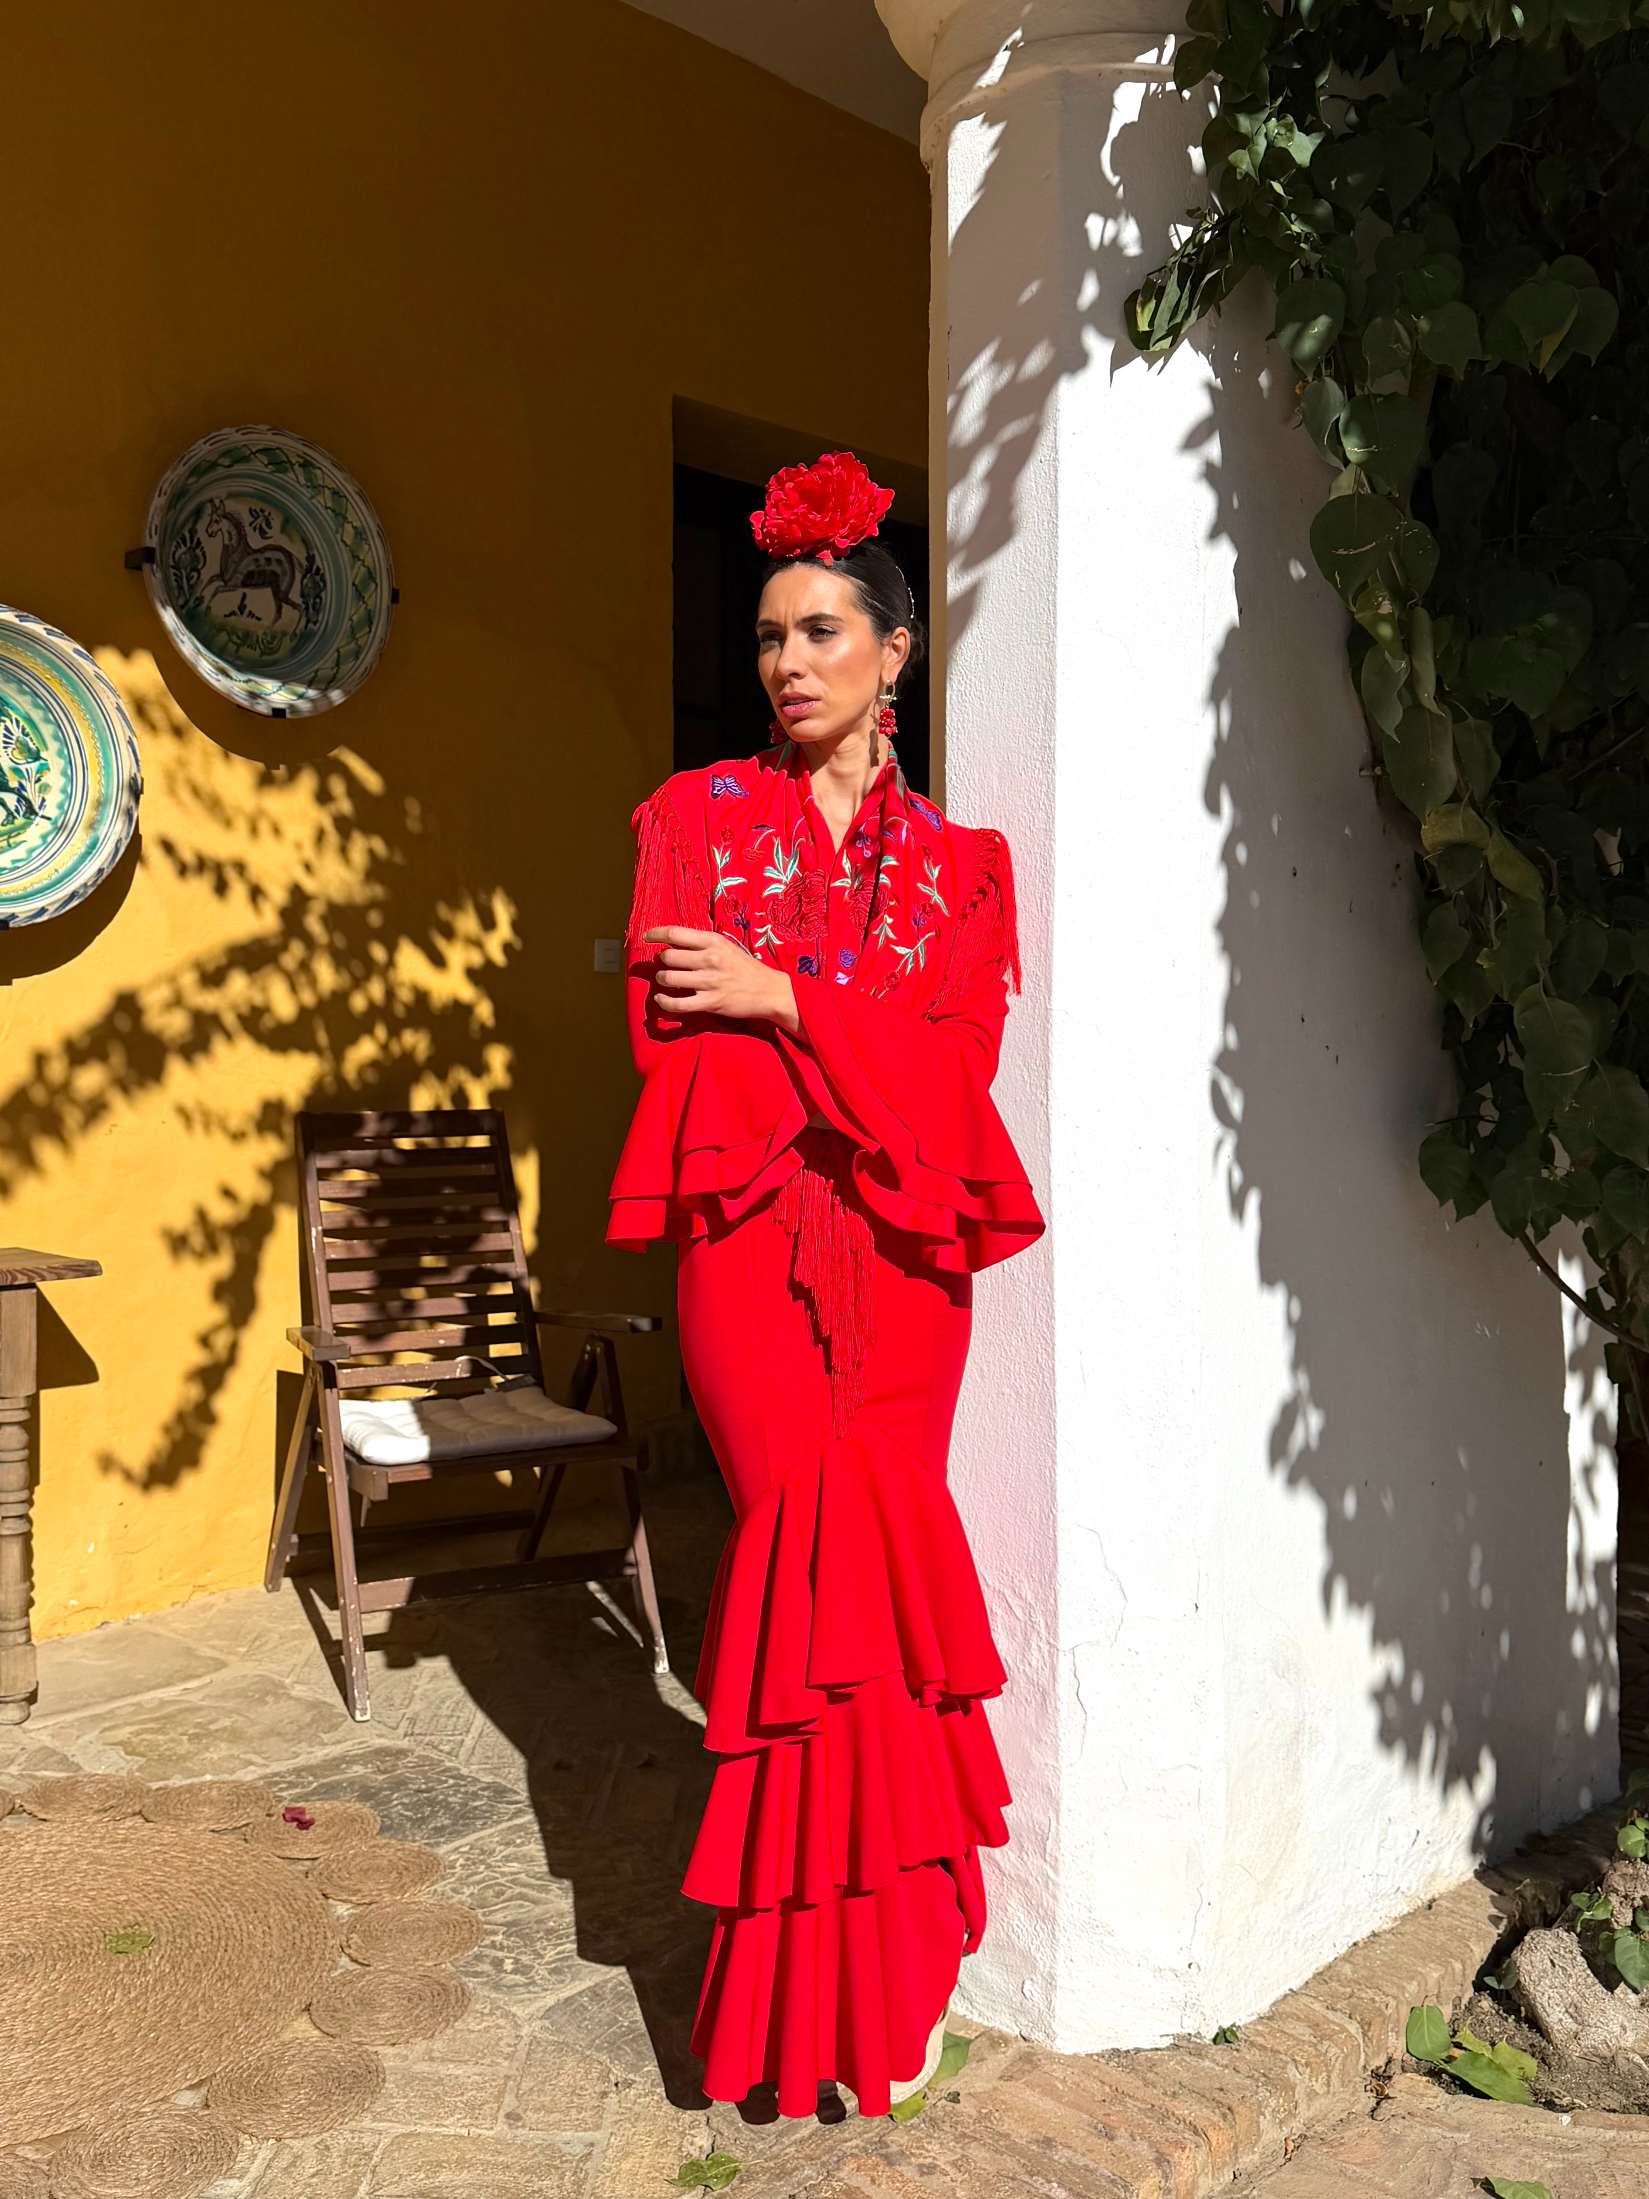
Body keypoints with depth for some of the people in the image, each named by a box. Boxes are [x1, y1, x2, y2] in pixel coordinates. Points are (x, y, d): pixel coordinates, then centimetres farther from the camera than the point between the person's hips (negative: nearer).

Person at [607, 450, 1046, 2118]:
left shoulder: (957, 859, 13)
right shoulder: (698, 819, 10)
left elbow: (956, 1061, -1)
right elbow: (674, 1042, 0)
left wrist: (781, 1000, -10)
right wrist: (865, 1060, -6)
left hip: (902, 1247, 2)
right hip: (750, 1237, -1)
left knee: (859, 1543, 0)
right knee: (842, 1535, -15)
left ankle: (850, 1974, 16)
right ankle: (861, 1979, -1)